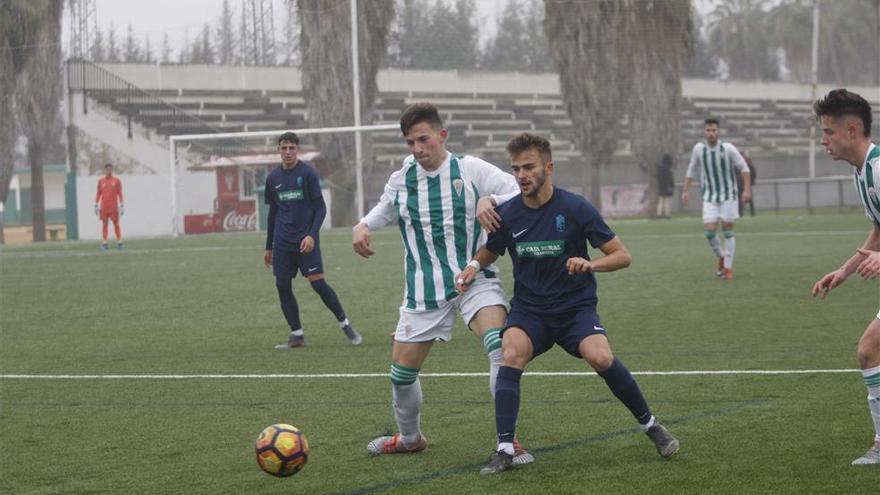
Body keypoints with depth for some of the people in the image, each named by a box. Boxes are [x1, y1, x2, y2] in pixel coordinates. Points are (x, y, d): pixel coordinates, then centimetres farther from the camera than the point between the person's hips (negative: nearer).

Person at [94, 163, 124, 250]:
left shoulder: (117, 180, 3)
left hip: (114, 207, -1)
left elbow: (120, 194, 3)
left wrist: (122, 206, -1)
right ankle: (104, 243, 1)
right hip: (104, 207, 1)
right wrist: (96, 205, 8)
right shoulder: (101, 181, 8)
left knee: (116, 223, -2)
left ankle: (119, 242, 1)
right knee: (104, 224, 1)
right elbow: (98, 194, 11)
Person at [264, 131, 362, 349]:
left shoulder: (308, 173, -4)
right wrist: (268, 247, 19)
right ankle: (297, 335, 7)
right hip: (282, 242, 4)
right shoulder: (273, 178, 9)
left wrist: (312, 235, -17)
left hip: (305, 240, -4)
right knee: (282, 286, -1)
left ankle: (345, 325, 2)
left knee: (318, 282, -11)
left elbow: (320, 208, -4)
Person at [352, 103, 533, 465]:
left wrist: (491, 202, -32)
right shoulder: (401, 180, 3)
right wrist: (363, 226, 5)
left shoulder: (470, 170, -7)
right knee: (401, 371, 6)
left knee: (501, 346, -29)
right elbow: (385, 208, 25)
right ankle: (409, 438, 36)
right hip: (424, 290, 3)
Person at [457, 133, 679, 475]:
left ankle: (650, 426, -5)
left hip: (576, 306, -2)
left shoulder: (575, 208, -9)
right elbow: (490, 251, 21)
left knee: (601, 358, -29)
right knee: (511, 355, -29)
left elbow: (622, 255, -6)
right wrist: (474, 266, -2)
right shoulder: (507, 214, -1)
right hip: (529, 311, 2)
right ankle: (504, 451, -25)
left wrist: (591, 264, -26)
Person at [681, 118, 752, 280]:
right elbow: (691, 170, 12)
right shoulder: (699, 149, -3)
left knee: (727, 231, -1)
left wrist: (747, 189, -10)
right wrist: (685, 190, 9)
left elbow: (744, 168, -3)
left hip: (729, 195, -2)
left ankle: (728, 268, 8)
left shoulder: (728, 148, -11)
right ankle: (721, 257, 18)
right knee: (709, 231, -9)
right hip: (710, 197, 2)